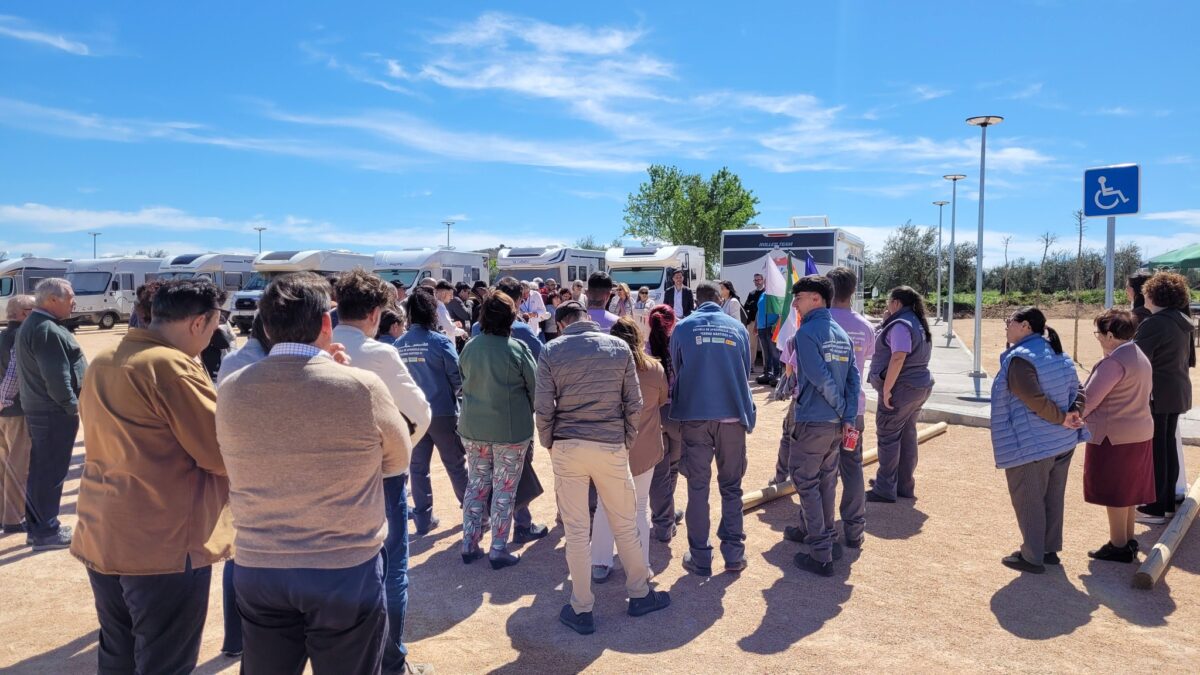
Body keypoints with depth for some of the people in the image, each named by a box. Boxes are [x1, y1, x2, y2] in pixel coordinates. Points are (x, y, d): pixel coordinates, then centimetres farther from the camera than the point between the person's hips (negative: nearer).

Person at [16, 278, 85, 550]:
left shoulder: (33, 324, 13)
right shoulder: (47, 330, -21)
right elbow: (56, 377, -25)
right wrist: (72, 405, -15)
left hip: (39, 408, 11)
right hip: (54, 411, -11)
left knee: (40, 469, 17)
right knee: (51, 472, -1)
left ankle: (36, 526, 27)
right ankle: (46, 531, 9)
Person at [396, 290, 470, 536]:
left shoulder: (398, 345, -3)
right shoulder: (440, 341, -14)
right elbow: (457, 376, -11)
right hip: (443, 412, -3)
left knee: (418, 467, 12)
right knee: (455, 464, 11)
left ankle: (423, 519, 17)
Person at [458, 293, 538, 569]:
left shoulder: (469, 347, -1)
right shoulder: (517, 348, -14)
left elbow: (463, 383, 10)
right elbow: (534, 388, -6)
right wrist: (528, 416, 11)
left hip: (473, 427, 4)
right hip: (511, 429, -4)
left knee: (476, 485, 16)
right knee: (504, 490, 7)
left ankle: (469, 545, 23)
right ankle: (498, 550, 14)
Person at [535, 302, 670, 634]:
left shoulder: (551, 351, -3)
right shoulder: (619, 347, 1)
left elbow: (544, 408, -5)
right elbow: (633, 403, 0)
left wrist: (548, 444, 9)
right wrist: (627, 441, 11)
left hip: (568, 448, -1)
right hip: (611, 447, 1)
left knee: (576, 531, 8)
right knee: (624, 524, 16)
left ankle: (581, 610, 18)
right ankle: (640, 594, 32)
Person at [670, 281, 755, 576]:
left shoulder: (683, 327, 0)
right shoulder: (737, 327, 4)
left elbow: (676, 370, 10)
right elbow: (745, 372, 12)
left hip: (694, 416, -1)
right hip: (732, 415, 1)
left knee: (698, 488, 7)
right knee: (731, 487, 13)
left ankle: (700, 559, 12)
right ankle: (734, 553, 17)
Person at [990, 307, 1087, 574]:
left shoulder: (1020, 358, -19)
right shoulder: (1057, 356, 10)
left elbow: (1034, 399, -27)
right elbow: (1074, 391, 9)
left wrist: (1061, 419, -15)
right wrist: (1072, 415, -6)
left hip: (1030, 445, -9)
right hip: (1063, 442, 9)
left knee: (1028, 501, 4)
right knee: (1052, 498, 19)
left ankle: (1032, 557, 13)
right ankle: (1050, 549, 31)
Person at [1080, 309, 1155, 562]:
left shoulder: (1114, 361, -21)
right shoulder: (1141, 358, 10)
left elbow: (1090, 398, -21)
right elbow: (1142, 394, 16)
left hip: (1114, 436, -9)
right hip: (1140, 432, 9)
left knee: (1115, 493, 2)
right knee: (1128, 490, 18)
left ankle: (1118, 546, 11)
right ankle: (1129, 541, 27)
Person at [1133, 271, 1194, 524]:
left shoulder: (1153, 324, -20)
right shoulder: (1182, 323, 9)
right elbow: (1190, 359, 20)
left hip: (1156, 395, -9)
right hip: (1177, 392, 9)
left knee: (1155, 450, -1)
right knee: (1168, 446, 16)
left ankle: (1155, 509, 6)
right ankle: (1168, 503, 25)